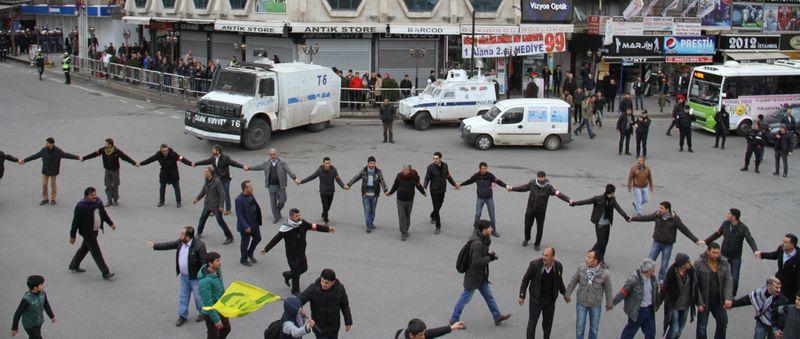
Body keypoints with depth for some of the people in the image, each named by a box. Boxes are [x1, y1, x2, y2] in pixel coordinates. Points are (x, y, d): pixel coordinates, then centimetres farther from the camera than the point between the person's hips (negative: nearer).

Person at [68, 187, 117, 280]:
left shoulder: (98, 201, 0)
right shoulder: (81, 206, -22)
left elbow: (104, 213, 17)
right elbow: (76, 221, -16)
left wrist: (111, 223, 15)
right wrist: (72, 236, -11)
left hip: (95, 230, 8)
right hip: (87, 232, -8)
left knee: (85, 248, 23)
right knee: (96, 252, -5)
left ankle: (73, 266, 41)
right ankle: (105, 273, -1)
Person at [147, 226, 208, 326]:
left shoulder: (199, 246, -25)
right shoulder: (180, 242, -2)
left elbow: (204, 262, -22)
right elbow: (169, 245, 13)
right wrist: (155, 245, 15)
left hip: (195, 277, -7)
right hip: (184, 276, 7)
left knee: (198, 296, 9)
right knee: (183, 296, 17)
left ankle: (203, 313, 31)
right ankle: (182, 315, 30)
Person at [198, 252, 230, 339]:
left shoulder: (217, 270, -7)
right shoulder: (205, 280, -32)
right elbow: (208, 303, -26)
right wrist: (216, 320, -20)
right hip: (211, 312, -8)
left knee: (226, 328, 22)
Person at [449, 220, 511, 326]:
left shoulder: (483, 239, 1)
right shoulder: (477, 243, -30)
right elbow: (476, 261, -33)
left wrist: (490, 255, -5)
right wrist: (489, 258, -19)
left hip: (481, 275, 9)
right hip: (473, 276, -9)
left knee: (488, 295, 18)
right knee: (465, 297, 5)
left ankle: (497, 317, 30)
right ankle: (454, 319, 20)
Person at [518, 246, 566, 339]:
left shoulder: (558, 266, -11)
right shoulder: (535, 264, -19)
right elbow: (525, 280, -7)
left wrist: (564, 293, 12)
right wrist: (522, 296, -6)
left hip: (550, 300, 3)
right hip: (536, 299, -2)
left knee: (548, 323, 18)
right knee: (532, 323, 5)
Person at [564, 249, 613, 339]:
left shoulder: (604, 273, -22)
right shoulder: (582, 268, -18)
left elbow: (608, 289, -6)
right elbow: (573, 281, -3)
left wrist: (609, 303, 4)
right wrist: (567, 294, 5)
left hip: (596, 305, -1)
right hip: (581, 302, 1)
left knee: (594, 327, 17)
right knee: (580, 326, 12)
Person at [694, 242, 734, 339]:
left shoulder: (724, 263, -3)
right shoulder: (698, 264, -14)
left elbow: (728, 282, -6)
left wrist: (728, 298, -19)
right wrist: (699, 303, -15)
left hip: (719, 301, 3)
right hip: (704, 301, -3)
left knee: (723, 324, 12)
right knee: (702, 327, 4)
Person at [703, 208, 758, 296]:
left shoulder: (743, 228, -16)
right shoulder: (725, 224, -4)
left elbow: (750, 240, -25)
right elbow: (717, 234, 8)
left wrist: (755, 250, -44)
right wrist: (705, 241, 5)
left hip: (736, 257, -3)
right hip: (724, 255, 3)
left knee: (735, 278, 3)